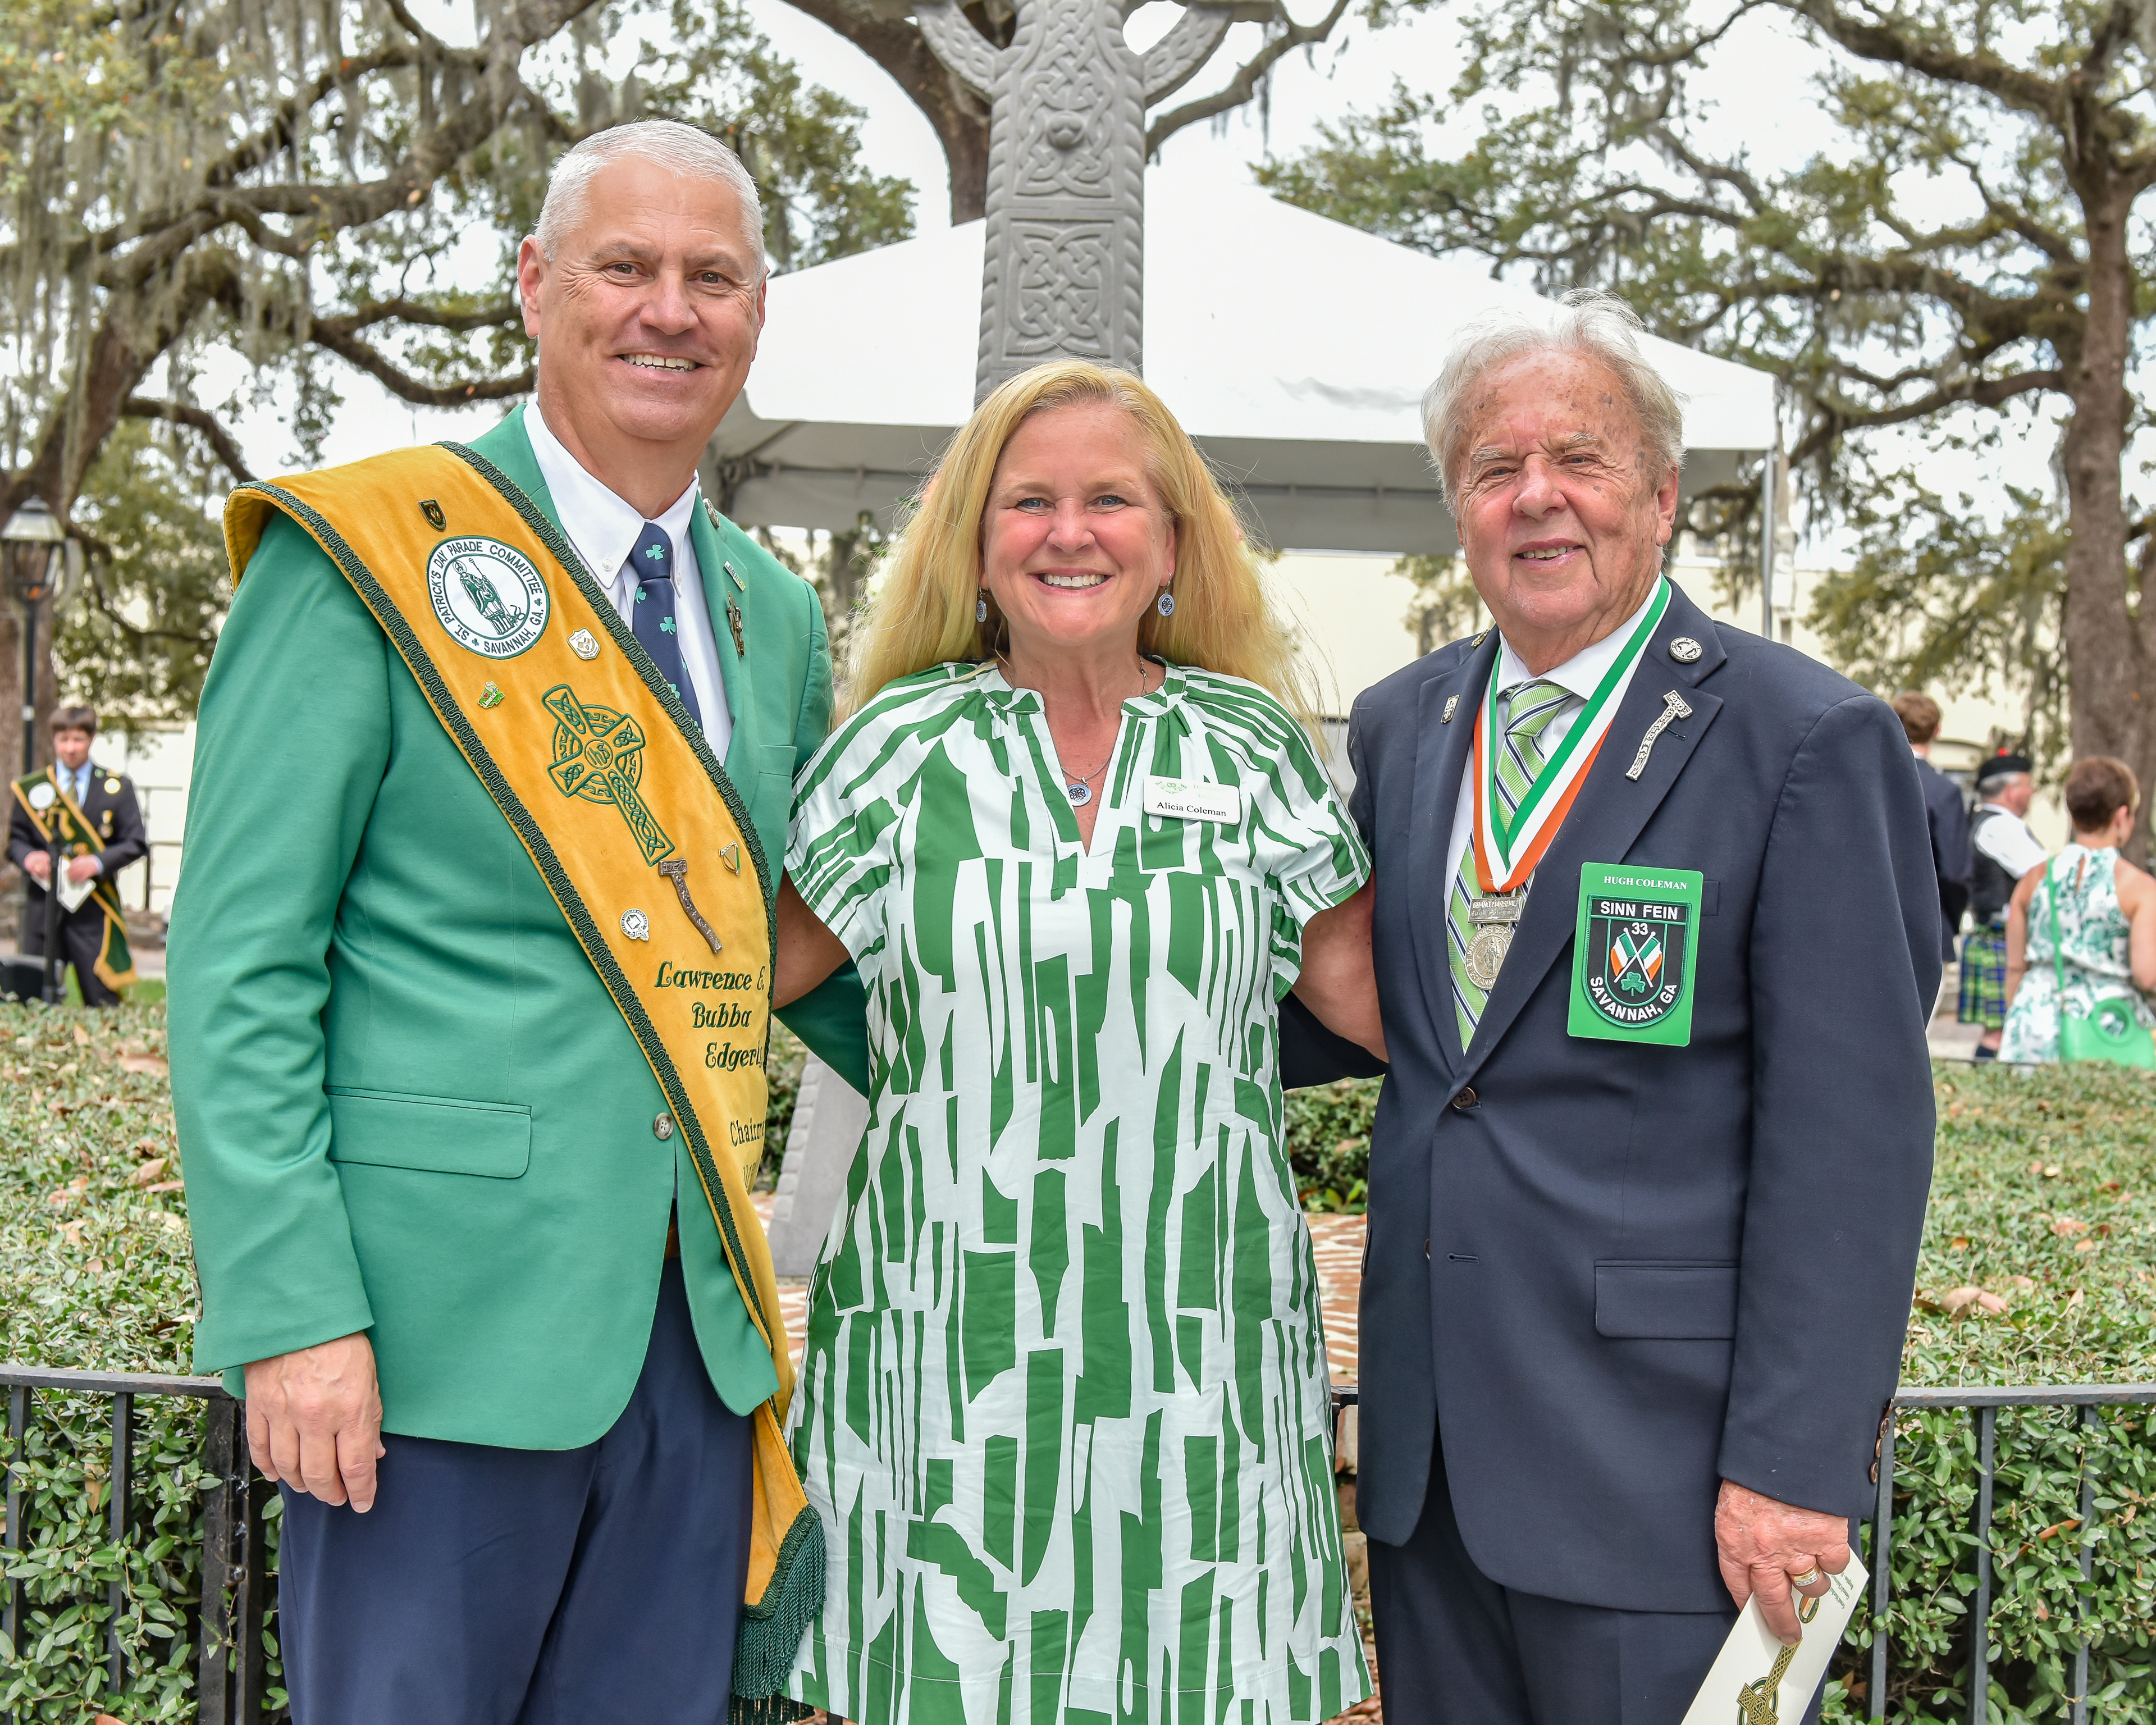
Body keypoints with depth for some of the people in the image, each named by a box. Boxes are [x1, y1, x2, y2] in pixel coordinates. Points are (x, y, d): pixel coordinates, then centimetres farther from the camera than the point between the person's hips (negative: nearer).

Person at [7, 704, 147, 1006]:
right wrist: (28, 857, -9)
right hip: (42, 907, 1)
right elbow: (16, 839, 15)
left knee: (102, 999, -4)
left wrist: (98, 862, -13)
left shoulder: (118, 787, 7)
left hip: (94, 912, -1)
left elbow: (136, 843, 4)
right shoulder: (30, 788, 11)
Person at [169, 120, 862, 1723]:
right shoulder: (370, 562, -5)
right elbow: (240, 965, -9)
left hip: (695, 1342, 6)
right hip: (439, 1330, -5)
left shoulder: (775, 617, 13)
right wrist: (292, 1310, -15)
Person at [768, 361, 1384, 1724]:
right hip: (950, 1344, -1)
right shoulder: (906, 743, 3)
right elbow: (755, 965, 8)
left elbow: (1363, 984, 9)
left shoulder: (1250, 745, 6)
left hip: (1202, 1346, 1)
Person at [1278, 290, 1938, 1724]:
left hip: (1654, 1438, -5)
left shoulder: (1806, 741, -9)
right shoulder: (1400, 725, 9)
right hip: (1431, 1432, 6)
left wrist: (1798, 1459, -15)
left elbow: (1852, 1131, -12)